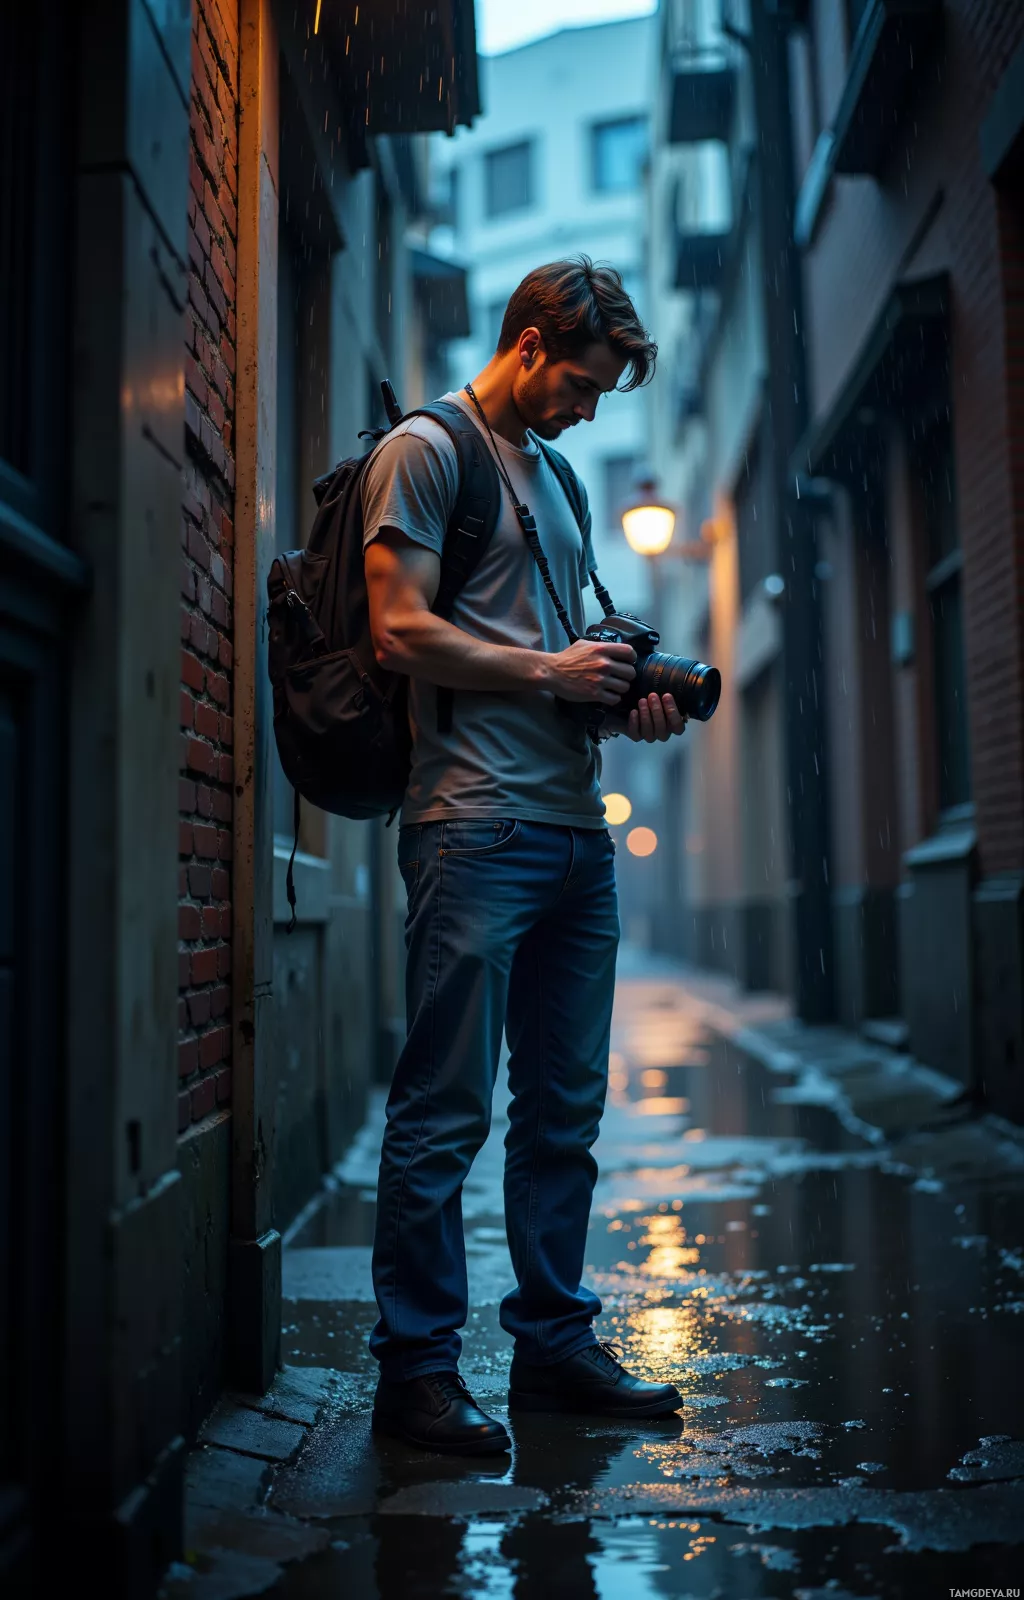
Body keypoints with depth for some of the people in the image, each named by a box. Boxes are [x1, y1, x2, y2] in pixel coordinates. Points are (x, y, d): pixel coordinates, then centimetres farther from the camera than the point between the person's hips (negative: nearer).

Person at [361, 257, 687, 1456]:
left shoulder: (556, 477, 25)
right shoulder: (423, 450, 0)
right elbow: (403, 634, -10)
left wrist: (629, 702, 6)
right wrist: (552, 671, -8)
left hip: (574, 828, 8)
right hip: (475, 826, -8)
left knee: (565, 1109, 10)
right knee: (444, 1113, -4)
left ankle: (555, 1344, 21)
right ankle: (416, 1367, 6)